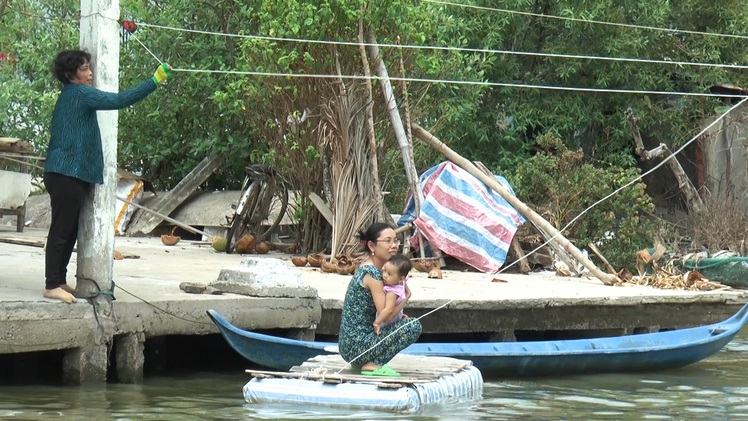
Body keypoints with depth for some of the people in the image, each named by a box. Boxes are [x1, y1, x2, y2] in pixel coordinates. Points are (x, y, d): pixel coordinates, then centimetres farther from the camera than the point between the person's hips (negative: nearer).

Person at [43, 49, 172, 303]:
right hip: (67, 175, -10)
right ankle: (52, 285, -7)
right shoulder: (79, 94, -12)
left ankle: (59, 281, 20)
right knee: (61, 230, -8)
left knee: (68, 231, 14)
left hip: (70, 175, 10)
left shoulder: (72, 95, 20)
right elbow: (119, 101, -20)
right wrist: (155, 81, -21)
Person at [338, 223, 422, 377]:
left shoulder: (365, 267, 12)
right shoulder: (373, 273, -17)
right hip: (357, 345, -10)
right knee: (414, 326, -13)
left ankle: (363, 361, 16)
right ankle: (372, 365, -11)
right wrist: (404, 299, -4)